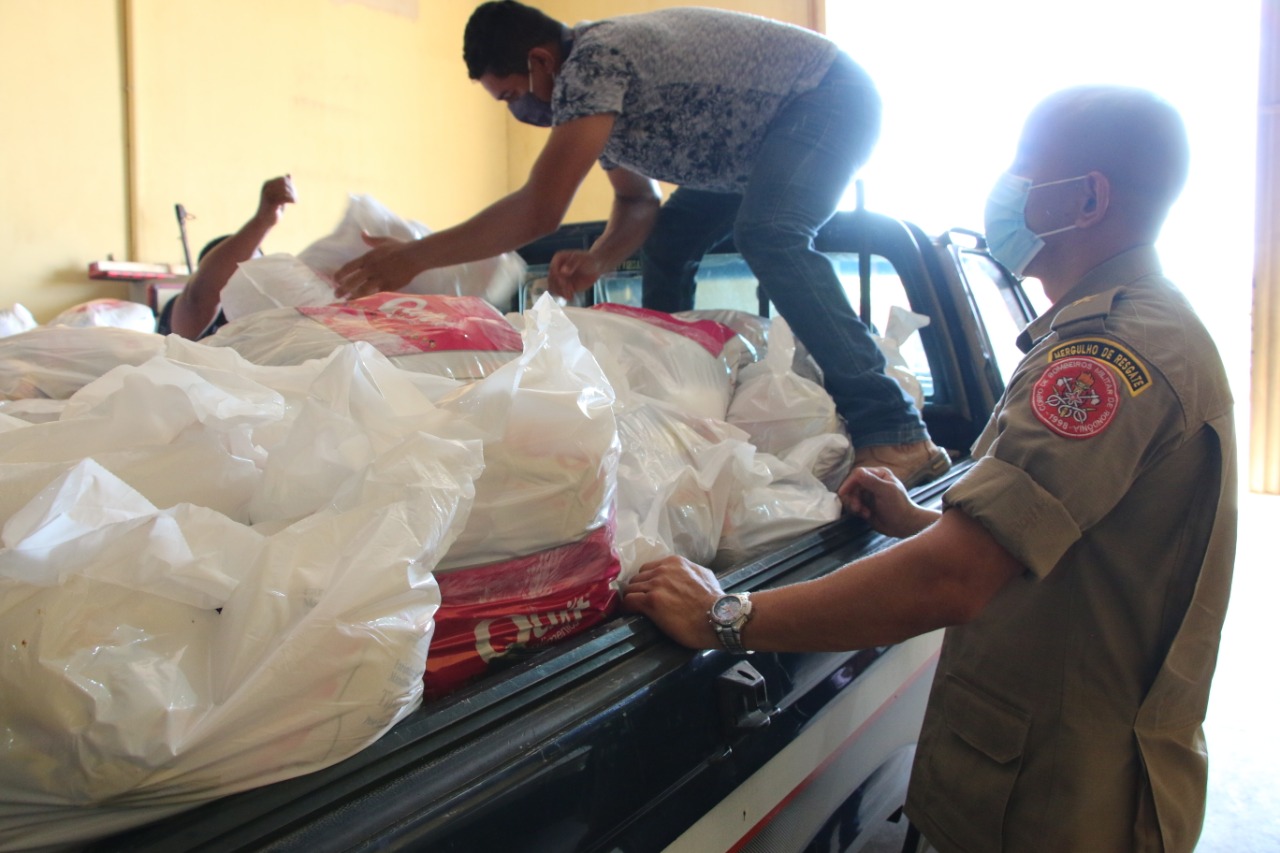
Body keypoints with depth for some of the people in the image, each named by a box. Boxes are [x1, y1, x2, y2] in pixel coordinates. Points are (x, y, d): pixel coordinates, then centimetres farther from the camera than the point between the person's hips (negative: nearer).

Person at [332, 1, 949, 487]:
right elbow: (637, 200, 11)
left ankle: (896, 436, -33)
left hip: (830, 95, -10)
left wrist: (412, 258, -29)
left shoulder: (594, 61, -27)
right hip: (764, 137, 10)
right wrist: (597, 260, -10)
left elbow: (539, 210, -34)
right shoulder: (587, 87, 3)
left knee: (768, 237, -33)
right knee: (666, 245, 9)